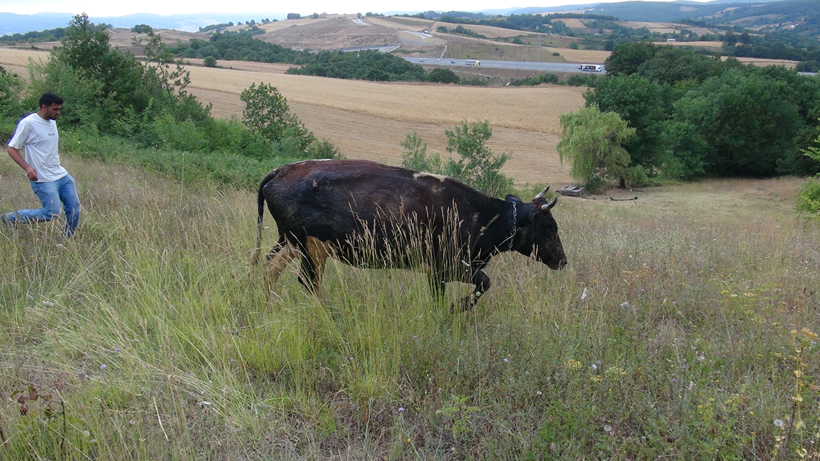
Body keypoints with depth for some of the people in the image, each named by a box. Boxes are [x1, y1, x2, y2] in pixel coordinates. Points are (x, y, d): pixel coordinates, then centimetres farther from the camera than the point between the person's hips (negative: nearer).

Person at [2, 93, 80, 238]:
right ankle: (11, 217, 9)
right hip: (43, 179, -8)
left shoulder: (52, 122, 11)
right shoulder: (28, 123, -13)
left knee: (74, 208, 5)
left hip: (62, 175, 8)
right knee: (52, 213, -10)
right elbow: (11, 149, -11)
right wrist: (27, 167, -23)